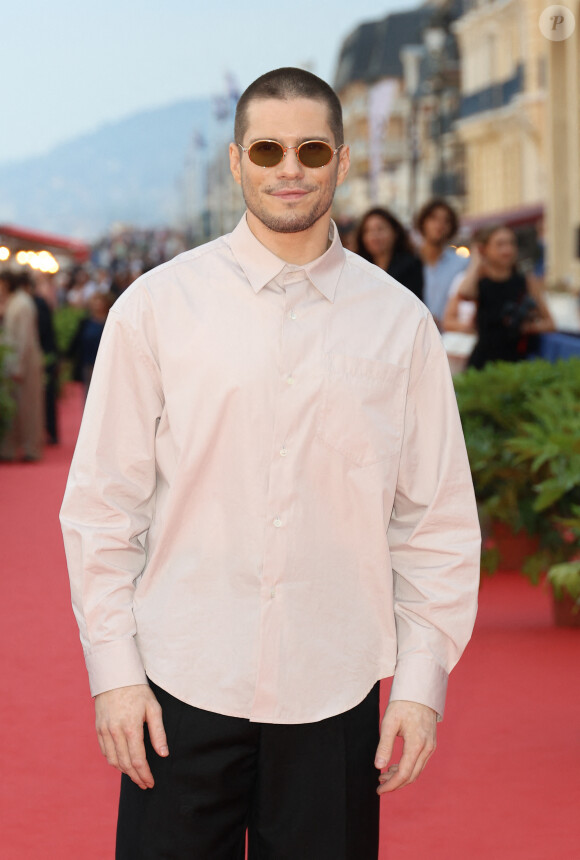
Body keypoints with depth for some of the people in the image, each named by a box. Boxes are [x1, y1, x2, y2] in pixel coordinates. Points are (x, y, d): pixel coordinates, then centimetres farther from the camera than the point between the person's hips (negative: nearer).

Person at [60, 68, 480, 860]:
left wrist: (422, 677, 0)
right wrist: (113, 670, -3)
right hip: (181, 686, -1)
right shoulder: (156, 308, 0)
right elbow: (102, 506, 2)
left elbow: (438, 519, 5)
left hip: (335, 695, 1)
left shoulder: (399, 322, 3)